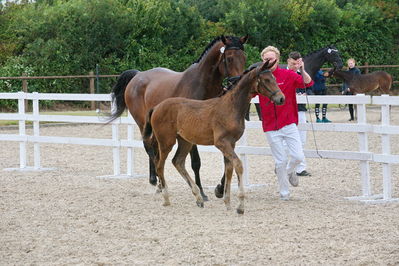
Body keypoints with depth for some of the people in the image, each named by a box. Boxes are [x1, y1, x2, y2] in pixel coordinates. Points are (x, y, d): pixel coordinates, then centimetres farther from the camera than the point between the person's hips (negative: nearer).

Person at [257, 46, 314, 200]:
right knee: (280, 161, 2)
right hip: (271, 127, 0)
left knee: (298, 156, -7)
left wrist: (302, 70, -30)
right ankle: (284, 192, 17)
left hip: (289, 124, 0)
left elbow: (308, 83, -13)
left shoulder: (288, 75, -3)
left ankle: (289, 171, 28)